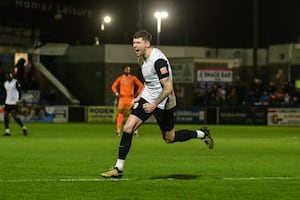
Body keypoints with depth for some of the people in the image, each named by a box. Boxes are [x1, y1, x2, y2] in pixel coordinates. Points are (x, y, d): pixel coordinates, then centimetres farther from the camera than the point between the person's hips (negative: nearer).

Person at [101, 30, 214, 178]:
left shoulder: (158, 60, -25)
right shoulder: (143, 58, 4)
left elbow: (168, 88, -26)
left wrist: (154, 104, -28)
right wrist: (139, 97, 13)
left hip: (163, 103, -8)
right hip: (147, 99, 8)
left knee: (169, 138, 9)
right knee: (128, 128, -6)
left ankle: (202, 134, 32)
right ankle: (118, 169, -3)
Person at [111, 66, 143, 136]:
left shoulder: (133, 78, 5)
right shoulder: (120, 78, 8)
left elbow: (140, 85, 9)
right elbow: (113, 86, 17)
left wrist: (137, 93, 1)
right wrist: (116, 93, 2)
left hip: (130, 98, 0)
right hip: (122, 98, 0)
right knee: (120, 114, -4)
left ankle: (135, 130, 0)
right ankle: (118, 131, -4)